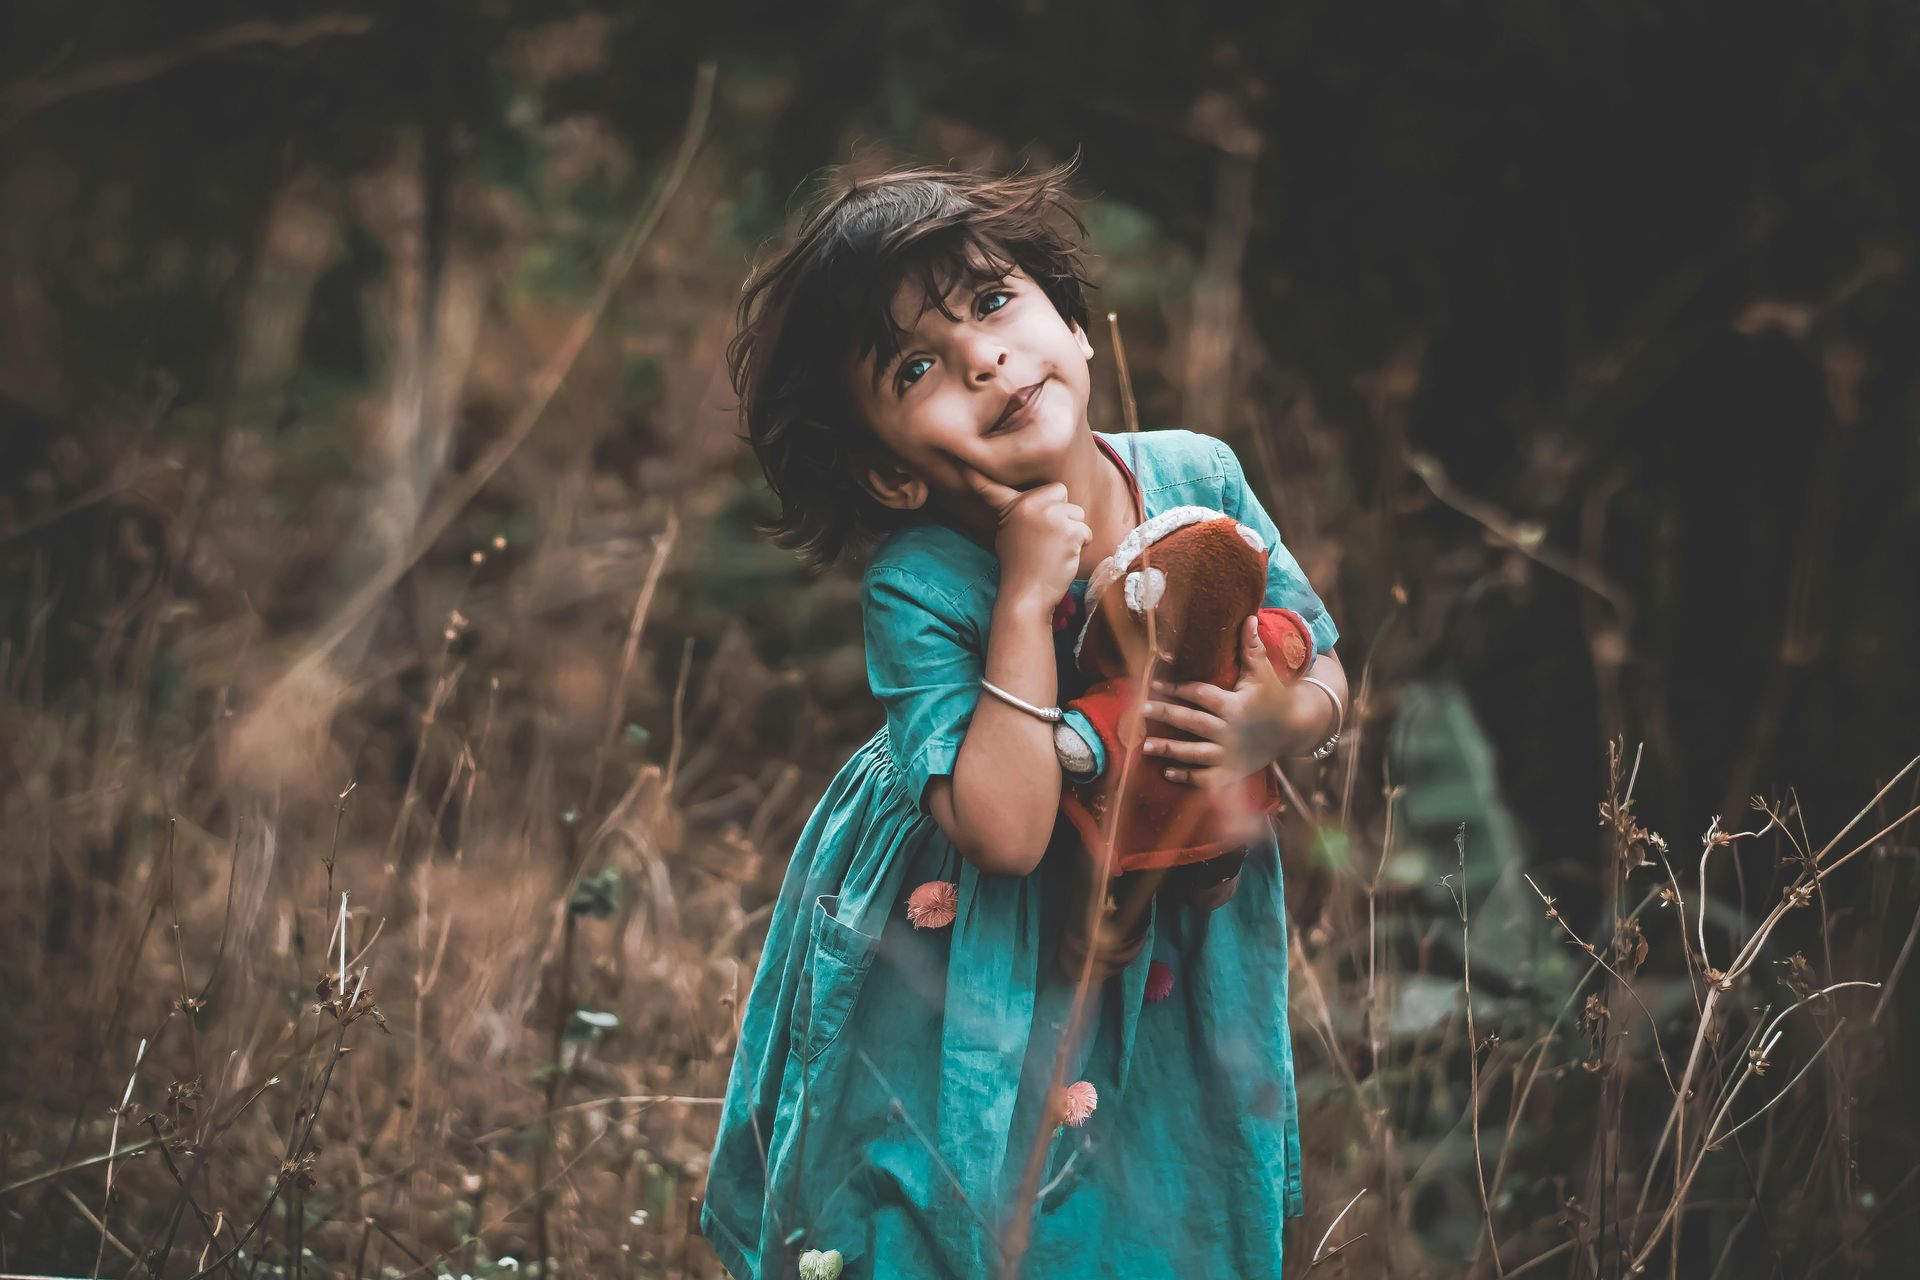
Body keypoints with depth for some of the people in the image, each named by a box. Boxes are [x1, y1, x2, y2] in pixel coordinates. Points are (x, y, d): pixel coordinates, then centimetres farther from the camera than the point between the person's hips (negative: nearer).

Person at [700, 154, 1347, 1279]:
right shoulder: (917, 588, -27)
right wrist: (1027, 599, -37)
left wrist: (1265, 727, -26)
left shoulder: (1197, 479, -15)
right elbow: (1006, 834, -35)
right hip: (972, 959, -3)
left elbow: (1323, 676, -3)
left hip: (1181, 923, 4)